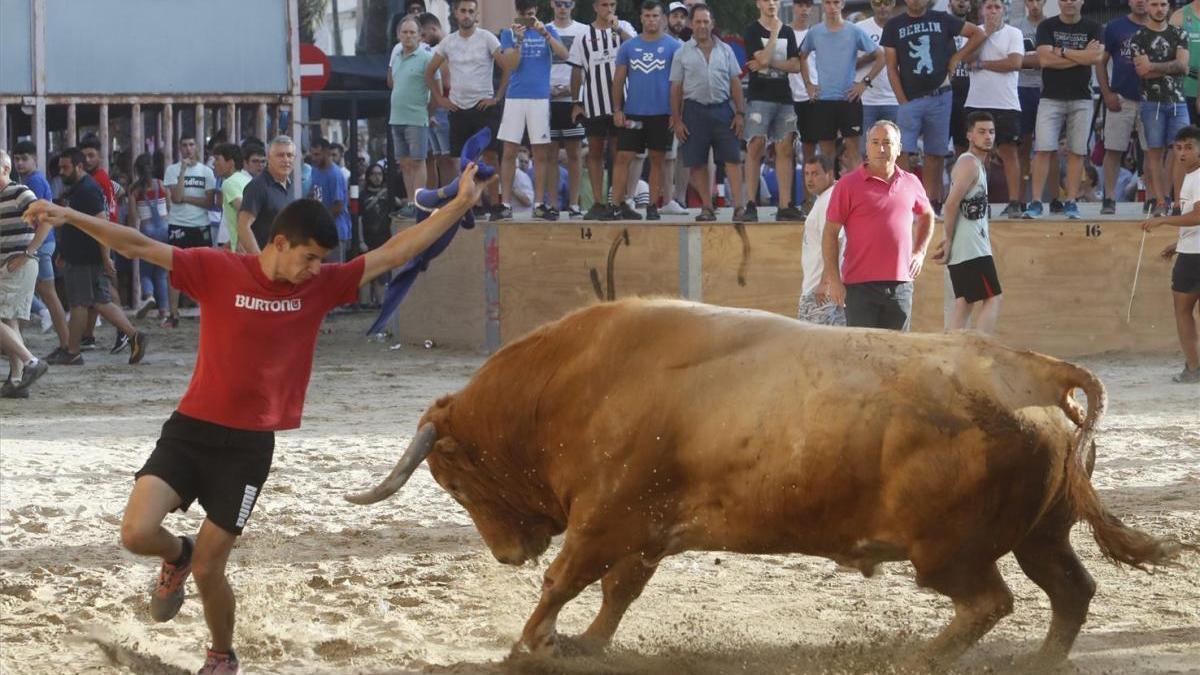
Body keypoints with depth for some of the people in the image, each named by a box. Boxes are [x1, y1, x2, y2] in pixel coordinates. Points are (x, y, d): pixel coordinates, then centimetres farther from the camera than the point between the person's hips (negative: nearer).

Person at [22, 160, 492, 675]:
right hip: (191, 428, -1)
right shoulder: (216, 270, -7)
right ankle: (177, 557, 21)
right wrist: (69, 217, -22)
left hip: (250, 445, 1)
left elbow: (394, 254, 4)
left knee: (207, 570, 1)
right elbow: (140, 247, -12)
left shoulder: (321, 287, 1)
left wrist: (459, 204, 0)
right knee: (137, 533, -16)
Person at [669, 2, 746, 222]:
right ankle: (707, 208, 9)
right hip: (695, 111, 0)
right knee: (697, 163, 1)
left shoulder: (725, 50, 10)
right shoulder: (683, 53, 6)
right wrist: (676, 120, -1)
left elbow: (735, 83, 10)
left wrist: (740, 113, 3)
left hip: (722, 109, 0)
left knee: (733, 158, -7)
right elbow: (676, 88, 5)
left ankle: (739, 205, -9)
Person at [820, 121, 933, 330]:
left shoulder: (911, 183, 11)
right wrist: (833, 279, -10)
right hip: (861, 286, -4)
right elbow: (830, 232, -3)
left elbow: (926, 216, 30)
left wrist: (920, 252, 16)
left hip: (901, 285, 4)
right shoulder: (849, 185, -3)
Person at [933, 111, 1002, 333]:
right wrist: (949, 241, -15)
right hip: (971, 249, -10)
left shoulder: (977, 164, 20)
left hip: (963, 249, 10)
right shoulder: (969, 163, -12)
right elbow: (952, 203, -21)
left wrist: (949, 241, 10)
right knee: (991, 299, -11)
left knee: (964, 303, 9)